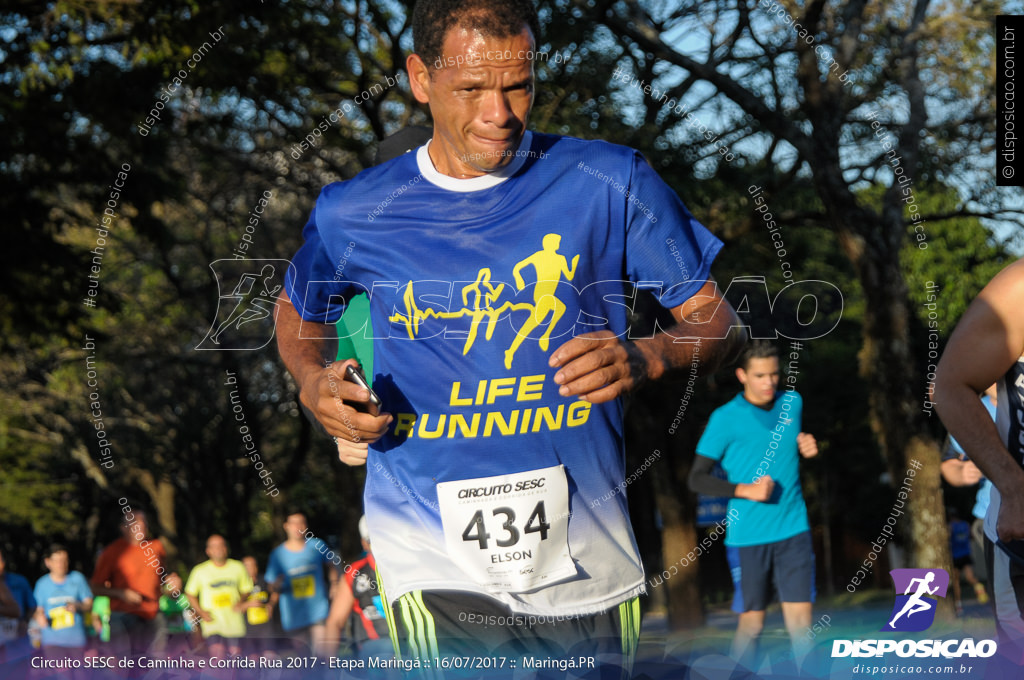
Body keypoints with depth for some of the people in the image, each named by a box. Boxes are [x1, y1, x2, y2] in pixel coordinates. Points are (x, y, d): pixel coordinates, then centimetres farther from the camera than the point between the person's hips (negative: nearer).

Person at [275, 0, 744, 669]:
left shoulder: (610, 181, -1)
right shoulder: (353, 213, 3)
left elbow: (716, 318, 5)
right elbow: (299, 310, 23)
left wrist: (644, 358, -16)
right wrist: (314, 382, 1)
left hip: (584, 549, 2)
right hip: (433, 555, -1)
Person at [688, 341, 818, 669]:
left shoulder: (792, 403, 7)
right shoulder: (726, 418, -7)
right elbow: (697, 478, -5)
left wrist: (806, 448, 3)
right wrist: (745, 490, -18)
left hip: (794, 529, 3)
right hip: (749, 536, -3)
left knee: (800, 617, -3)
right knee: (752, 621, 3)